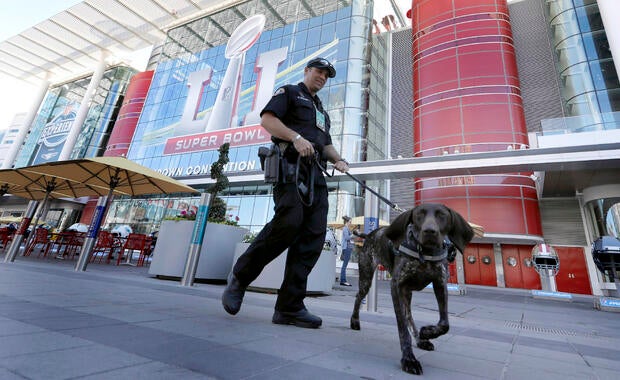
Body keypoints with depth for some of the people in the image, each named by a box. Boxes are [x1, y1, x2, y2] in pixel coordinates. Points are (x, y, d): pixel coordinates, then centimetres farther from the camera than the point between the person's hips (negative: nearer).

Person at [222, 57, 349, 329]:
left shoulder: (321, 110, 36)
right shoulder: (289, 92, 16)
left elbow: (326, 144, 31)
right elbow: (267, 119, -1)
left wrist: (338, 160, 9)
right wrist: (296, 137, -16)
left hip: (315, 174, 7)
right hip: (290, 165, -7)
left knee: (313, 235, -7)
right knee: (289, 221, -27)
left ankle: (289, 306, -5)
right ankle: (240, 276, -6)